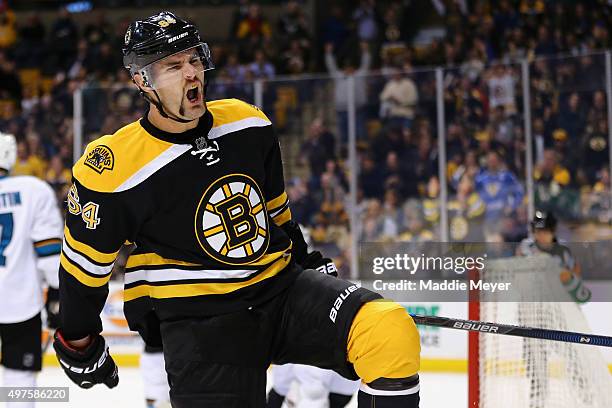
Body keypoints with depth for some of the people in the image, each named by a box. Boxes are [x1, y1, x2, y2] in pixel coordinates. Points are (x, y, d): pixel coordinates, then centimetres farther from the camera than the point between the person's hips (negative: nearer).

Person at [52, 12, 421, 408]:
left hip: (281, 286, 4)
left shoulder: (247, 123, 2)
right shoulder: (114, 169, -14)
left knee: (392, 331, -20)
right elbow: (85, 259, 0)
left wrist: (310, 263, 26)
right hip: (198, 322, -4)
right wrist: (78, 341, 9)